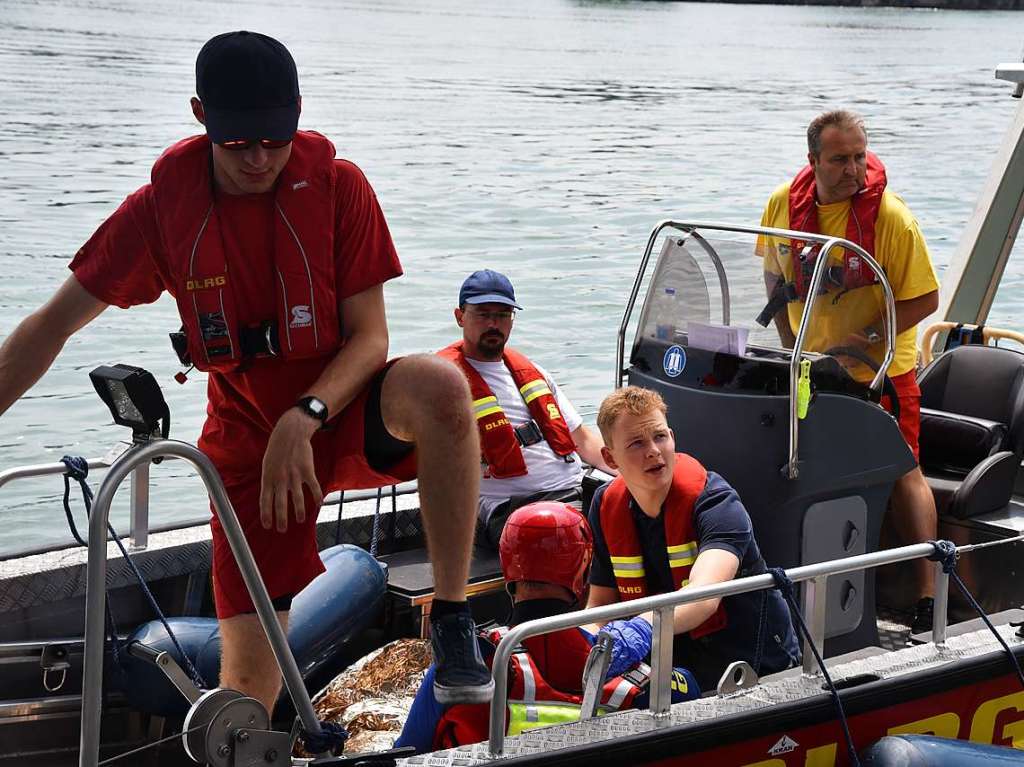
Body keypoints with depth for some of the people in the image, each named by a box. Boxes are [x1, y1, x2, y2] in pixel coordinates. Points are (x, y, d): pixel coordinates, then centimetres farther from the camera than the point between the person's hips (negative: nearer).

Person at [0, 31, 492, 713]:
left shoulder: (337, 185, -11)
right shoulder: (164, 205, -8)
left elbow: (370, 337, -10)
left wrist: (304, 420, -26)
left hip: (344, 414, -1)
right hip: (246, 444, 1)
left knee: (438, 385, -37)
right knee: (247, 682, -7)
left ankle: (452, 619, -27)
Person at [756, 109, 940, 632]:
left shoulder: (890, 215, -17)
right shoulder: (784, 204, -4)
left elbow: (924, 299, -15)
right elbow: (775, 274, 13)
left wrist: (867, 339, -23)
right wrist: (790, 343, 4)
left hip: (880, 370, -4)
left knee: (902, 473, -7)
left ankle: (928, 594, -7)